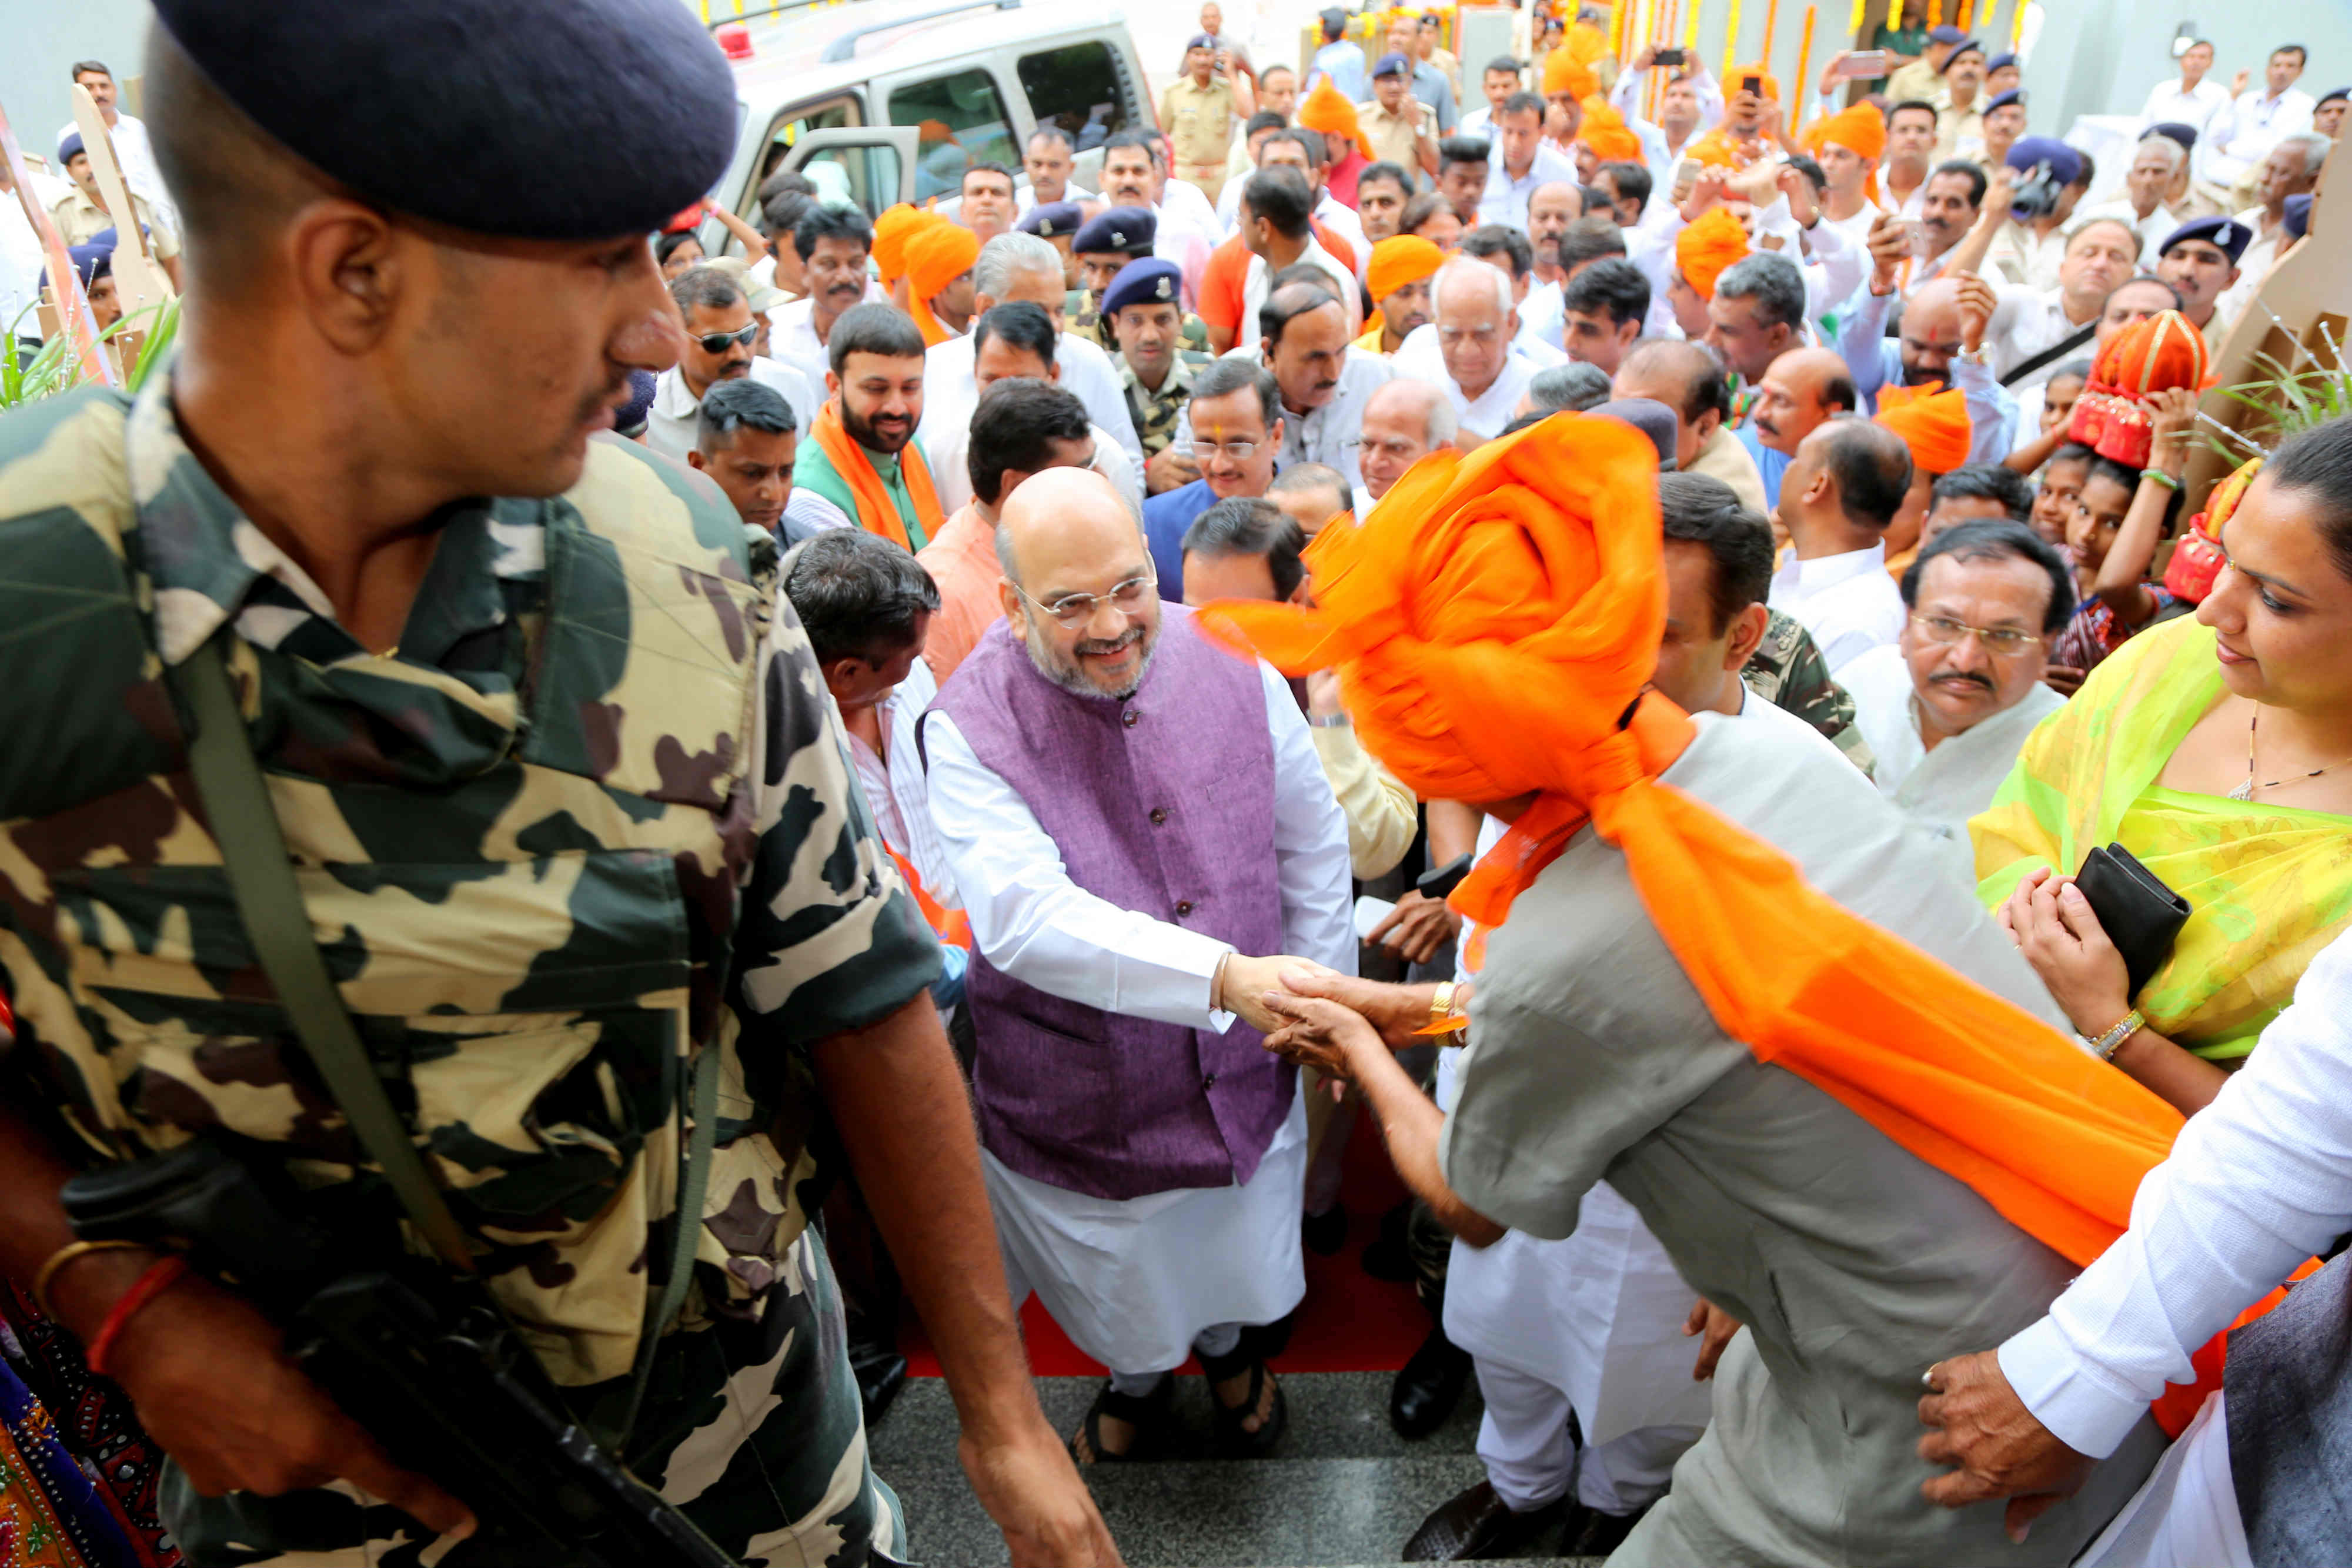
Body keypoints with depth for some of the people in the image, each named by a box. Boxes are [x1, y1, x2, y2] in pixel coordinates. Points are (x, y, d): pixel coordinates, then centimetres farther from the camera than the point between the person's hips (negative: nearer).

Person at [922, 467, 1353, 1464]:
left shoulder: (1231, 665, -13)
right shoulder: (970, 726, -24)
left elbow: (1313, 843, 0)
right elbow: (1025, 916, -36)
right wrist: (1225, 976, -45)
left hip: (1238, 1066, 3)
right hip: (1082, 1092, -2)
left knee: (1239, 1252, 27)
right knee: (1117, 1279, 24)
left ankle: (1229, 1344, 64)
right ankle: (1135, 1372, 61)